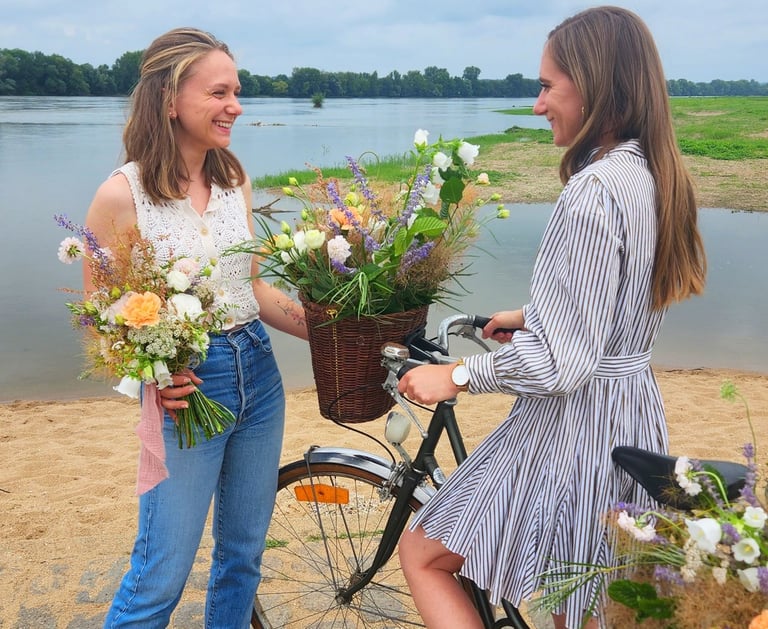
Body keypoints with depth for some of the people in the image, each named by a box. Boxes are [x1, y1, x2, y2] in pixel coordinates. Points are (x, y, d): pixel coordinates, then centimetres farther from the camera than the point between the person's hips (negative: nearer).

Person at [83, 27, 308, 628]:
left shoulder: (235, 180, 4)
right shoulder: (123, 194, -12)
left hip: (258, 374, 6)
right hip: (185, 388, -5)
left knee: (244, 553, 17)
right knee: (161, 575, 4)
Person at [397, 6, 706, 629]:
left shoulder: (594, 191, -24)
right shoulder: (654, 175, 5)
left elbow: (560, 363, -24)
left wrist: (456, 375, -14)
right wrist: (530, 317, 18)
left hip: (572, 425, -9)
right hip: (633, 417, 9)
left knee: (422, 553, 9)